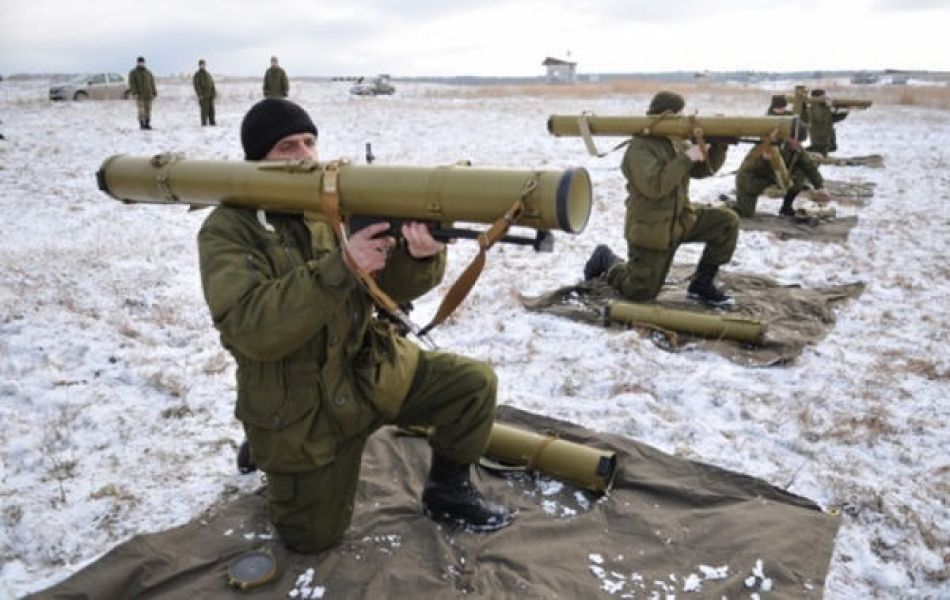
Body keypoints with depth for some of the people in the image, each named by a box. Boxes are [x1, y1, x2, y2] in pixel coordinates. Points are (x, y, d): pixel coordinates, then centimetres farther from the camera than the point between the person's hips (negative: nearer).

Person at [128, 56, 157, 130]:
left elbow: (152, 84, 13)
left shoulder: (148, 73, 13)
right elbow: (132, 84, -5)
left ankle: (147, 124, 7)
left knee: (148, 109, 1)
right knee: (141, 110, -10)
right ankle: (141, 124, -6)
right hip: (139, 95, -3)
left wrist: (154, 93, 5)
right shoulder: (133, 73, 2)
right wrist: (134, 93, -17)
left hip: (148, 95, 3)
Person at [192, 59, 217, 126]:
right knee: (205, 109, -9)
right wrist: (200, 95, -18)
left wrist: (214, 92, 12)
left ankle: (212, 123, 11)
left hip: (210, 95, 6)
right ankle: (204, 123, -5)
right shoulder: (197, 75, -2)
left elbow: (212, 84, 21)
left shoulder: (208, 74, 18)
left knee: (211, 110, 6)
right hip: (203, 96, -6)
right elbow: (196, 85, -9)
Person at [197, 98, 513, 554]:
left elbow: (391, 284, -8)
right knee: (313, 538, 9)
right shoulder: (226, 232, -15)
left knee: (474, 383, -10)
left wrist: (420, 256, -33)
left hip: (369, 368, 4)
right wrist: (340, 267, -39)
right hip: (299, 409, -3)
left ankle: (447, 490, 13)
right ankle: (273, 456, 36)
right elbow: (250, 328, -30)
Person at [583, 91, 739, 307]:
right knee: (639, 293, -2)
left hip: (681, 220, 7)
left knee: (727, 221, -11)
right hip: (650, 230, -7)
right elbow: (654, 186, -31)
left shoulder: (675, 142, 8)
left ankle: (701, 284, 0)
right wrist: (686, 158, -27)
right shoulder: (640, 147, -18)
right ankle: (607, 260, 26)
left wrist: (720, 144, -9)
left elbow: (703, 169, 8)